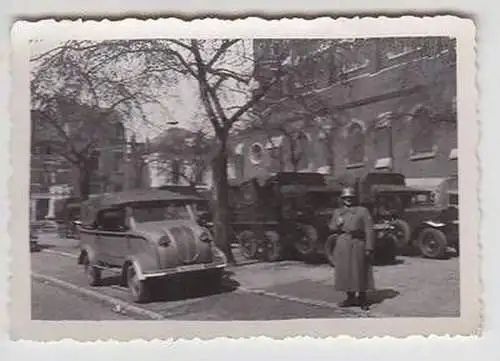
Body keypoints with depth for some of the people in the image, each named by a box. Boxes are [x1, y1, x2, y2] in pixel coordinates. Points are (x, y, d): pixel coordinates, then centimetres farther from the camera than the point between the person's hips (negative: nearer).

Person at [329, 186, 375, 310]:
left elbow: (369, 230, -5)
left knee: (360, 272, 2)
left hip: (358, 245, -4)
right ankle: (350, 298, 20)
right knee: (346, 272, 7)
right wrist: (337, 225, -6)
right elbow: (331, 228, 17)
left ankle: (362, 299, 15)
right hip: (343, 246, 4)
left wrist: (369, 248, -12)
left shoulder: (363, 211, 0)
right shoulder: (337, 212, 14)